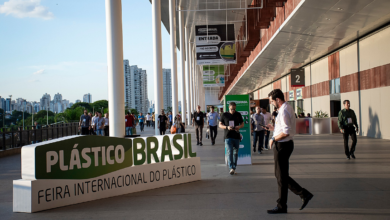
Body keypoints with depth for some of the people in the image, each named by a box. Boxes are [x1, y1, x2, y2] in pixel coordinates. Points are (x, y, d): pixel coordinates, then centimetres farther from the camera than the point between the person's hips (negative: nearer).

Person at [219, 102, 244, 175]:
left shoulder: (238, 114, 8)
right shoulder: (224, 115, 2)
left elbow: (242, 124, 14)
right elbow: (220, 125, 4)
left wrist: (239, 127, -10)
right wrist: (227, 127, -15)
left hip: (236, 136, 3)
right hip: (228, 137, -3)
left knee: (235, 152, 8)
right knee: (229, 152, -13)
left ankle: (234, 168, 19)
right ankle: (231, 168, -17)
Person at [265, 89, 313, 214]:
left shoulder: (284, 111, -19)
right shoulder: (288, 108, 13)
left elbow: (286, 132, -27)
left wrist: (273, 139, -16)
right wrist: (273, 128, 17)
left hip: (282, 145, -10)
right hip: (286, 144, 10)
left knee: (281, 177, 0)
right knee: (281, 175, 16)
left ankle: (281, 207, 11)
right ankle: (304, 194, 17)